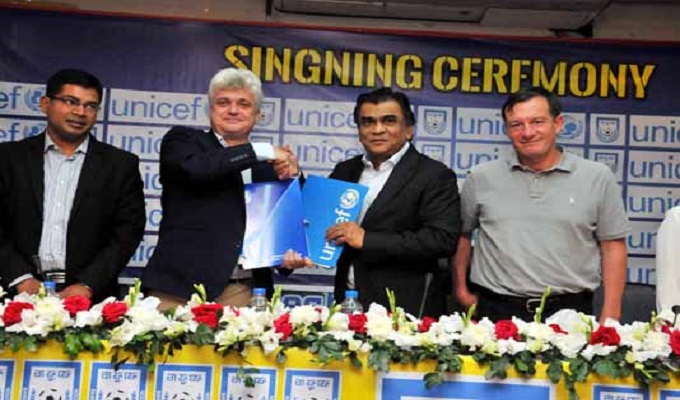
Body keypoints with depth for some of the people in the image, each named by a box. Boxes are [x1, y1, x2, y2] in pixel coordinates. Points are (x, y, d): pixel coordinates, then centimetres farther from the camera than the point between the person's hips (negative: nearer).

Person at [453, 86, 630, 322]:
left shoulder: (597, 177, 2)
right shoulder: (481, 178, 4)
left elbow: (613, 245, 3)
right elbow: (461, 234, 13)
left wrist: (610, 316, -2)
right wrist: (461, 291, 10)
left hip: (569, 311, 0)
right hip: (497, 311, 1)